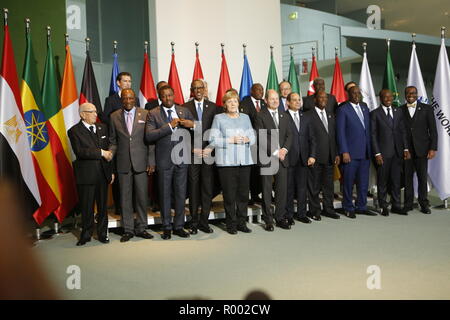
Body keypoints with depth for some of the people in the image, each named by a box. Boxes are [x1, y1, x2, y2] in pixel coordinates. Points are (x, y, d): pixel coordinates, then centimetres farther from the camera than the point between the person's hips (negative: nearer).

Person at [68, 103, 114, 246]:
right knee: (86, 207, 6)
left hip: (103, 173, 4)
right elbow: (80, 151, -17)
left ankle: (102, 234, 24)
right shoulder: (74, 131, -3)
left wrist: (111, 171, 9)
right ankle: (86, 235, 22)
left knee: (103, 206, 11)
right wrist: (101, 153, -19)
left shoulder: (102, 128, 12)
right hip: (86, 175, -4)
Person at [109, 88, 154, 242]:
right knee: (125, 197, 7)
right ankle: (128, 229, 19)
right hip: (123, 163, 1)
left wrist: (151, 161, -4)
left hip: (141, 163, -1)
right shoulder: (114, 116, 7)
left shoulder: (145, 114, 2)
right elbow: (113, 141, 12)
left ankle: (141, 228, 20)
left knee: (142, 196, 6)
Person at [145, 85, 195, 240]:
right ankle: (167, 227, 21)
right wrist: (169, 126, -19)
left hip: (181, 159, 2)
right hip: (164, 160, -2)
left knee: (181, 194, 9)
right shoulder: (153, 114, 0)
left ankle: (178, 226, 21)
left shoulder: (184, 111, 9)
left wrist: (192, 124, -12)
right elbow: (149, 136, -14)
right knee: (165, 195, 8)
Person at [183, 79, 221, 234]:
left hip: (208, 153, 2)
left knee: (208, 188, 3)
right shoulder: (185, 108, 4)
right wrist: (193, 149, -6)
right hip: (192, 153, -1)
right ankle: (194, 222, 13)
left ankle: (204, 221, 13)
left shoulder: (213, 107, 9)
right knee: (193, 188, 3)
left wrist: (210, 148, -4)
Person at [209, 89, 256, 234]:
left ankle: (241, 222, 17)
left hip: (244, 161, 4)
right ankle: (231, 224, 10)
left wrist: (247, 139, -8)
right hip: (227, 162, -3)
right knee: (229, 194, -1)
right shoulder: (219, 118, 5)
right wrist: (231, 140, -12)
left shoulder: (245, 117, 17)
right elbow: (213, 140, -5)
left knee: (243, 193, 5)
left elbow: (253, 137, 14)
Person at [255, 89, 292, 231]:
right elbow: (261, 138, -10)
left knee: (282, 190, 7)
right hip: (267, 159, -5)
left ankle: (280, 218, 19)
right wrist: (275, 152, -12)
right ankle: (268, 220, 12)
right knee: (267, 191, 3)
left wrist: (285, 149, -4)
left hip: (282, 157, 5)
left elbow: (289, 135, 14)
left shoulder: (284, 116, 15)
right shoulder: (261, 116, -3)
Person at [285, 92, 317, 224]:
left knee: (302, 187, 9)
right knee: (289, 188, 4)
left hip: (303, 158, 4)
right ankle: (288, 215, 15)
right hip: (288, 158, -4)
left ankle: (301, 214, 20)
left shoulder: (307, 117, 13)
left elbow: (312, 138, 10)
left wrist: (312, 155, 1)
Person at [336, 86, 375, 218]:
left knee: (363, 182, 11)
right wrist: (344, 152, -13)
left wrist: (370, 149, 11)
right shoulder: (343, 110, -4)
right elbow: (340, 132, -8)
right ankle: (348, 208, 16)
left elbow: (368, 129, 16)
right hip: (351, 153, -6)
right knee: (349, 182, 3)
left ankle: (361, 206, 23)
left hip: (365, 152, 6)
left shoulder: (364, 107, 14)